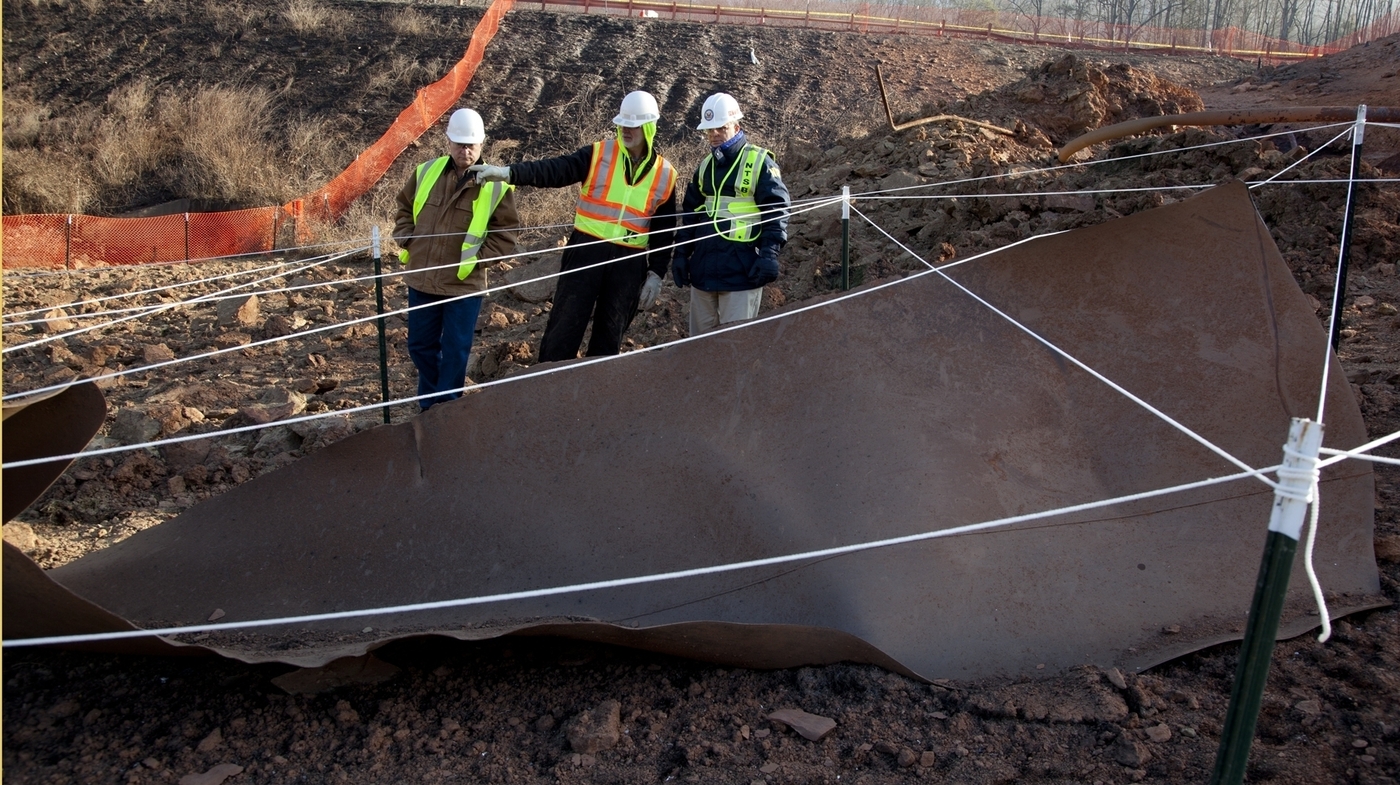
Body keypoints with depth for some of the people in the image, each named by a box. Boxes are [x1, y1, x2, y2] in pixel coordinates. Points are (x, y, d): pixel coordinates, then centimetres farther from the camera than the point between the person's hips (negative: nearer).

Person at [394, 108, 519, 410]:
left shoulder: (496, 185, -6)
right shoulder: (426, 172, 2)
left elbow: (506, 231, -2)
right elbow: (404, 209, 16)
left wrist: (478, 258, -10)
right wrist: (406, 243, 3)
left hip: (464, 284, -3)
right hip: (421, 279, 3)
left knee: (455, 352, 6)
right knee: (421, 346, 14)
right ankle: (428, 406, 34)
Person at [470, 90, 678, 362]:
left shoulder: (665, 175, 5)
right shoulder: (597, 155, -1)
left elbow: (665, 231, 10)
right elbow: (555, 170, -13)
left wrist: (656, 273, 5)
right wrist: (508, 172, -28)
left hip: (630, 263, 2)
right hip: (586, 251, -1)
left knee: (610, 335, 10)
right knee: (564, 327, -2)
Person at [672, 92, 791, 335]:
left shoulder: (759, 162, -5)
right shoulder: (705, 166, 15)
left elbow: (777, 210, -10)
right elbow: (690, 212, 20)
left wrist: (769, 254, -19)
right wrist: (681, 253, 14)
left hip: (741, 268, -7)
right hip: (703, 267, 7)